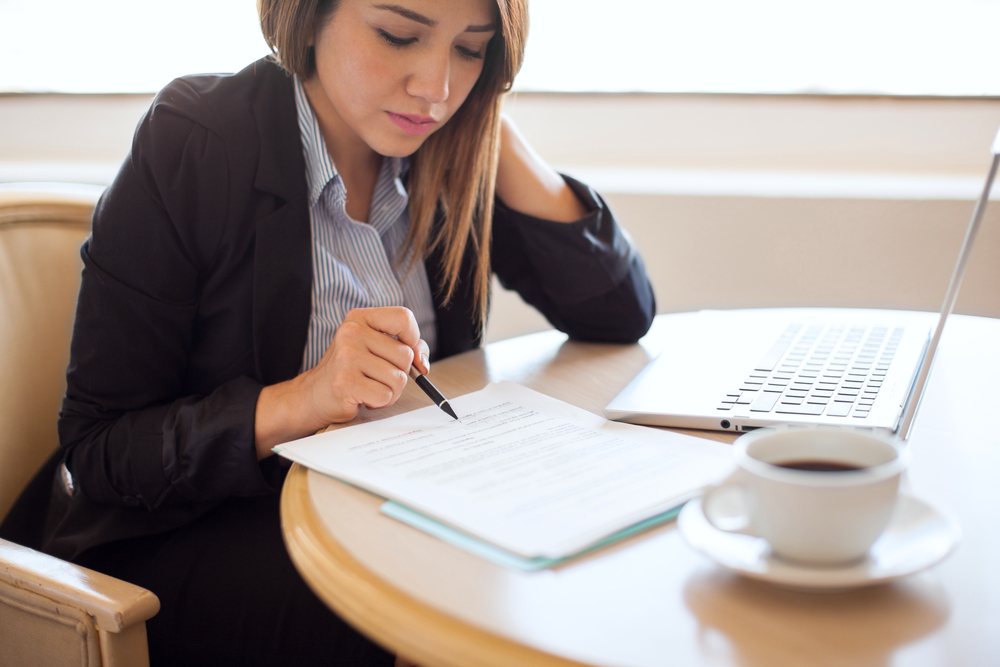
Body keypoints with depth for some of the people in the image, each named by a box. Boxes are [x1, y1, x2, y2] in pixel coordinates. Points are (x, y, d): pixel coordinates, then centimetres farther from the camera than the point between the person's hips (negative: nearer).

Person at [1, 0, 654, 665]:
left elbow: (624, 311, -3)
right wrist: (300, 401, -32)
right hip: (192, 533, -4)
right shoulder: (190, 146, -16)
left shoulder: (448, 154, -1)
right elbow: (97, 450, -15)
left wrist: (495, 136, -12)